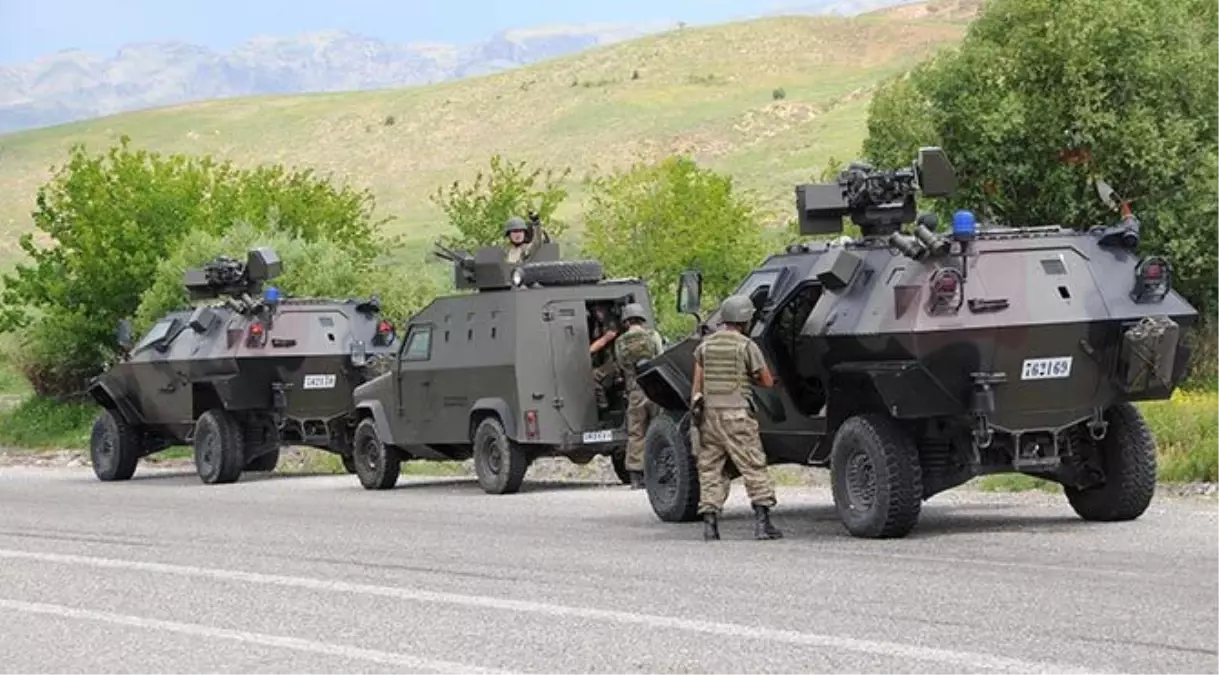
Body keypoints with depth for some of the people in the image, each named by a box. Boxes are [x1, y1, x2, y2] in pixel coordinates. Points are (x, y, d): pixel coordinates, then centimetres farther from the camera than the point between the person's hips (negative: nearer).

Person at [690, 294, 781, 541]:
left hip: (709, 412, 4)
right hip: (737, 414, -4)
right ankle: (762, 522, -5)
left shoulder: (705, 345, 9)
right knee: (754, 467, 0)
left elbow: (697, 384, 9)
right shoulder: (746, 345, -5)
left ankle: (709, 523, 2)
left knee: (710, 468, 9)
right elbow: (768, 381, -1)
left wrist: (695, 408, 14)